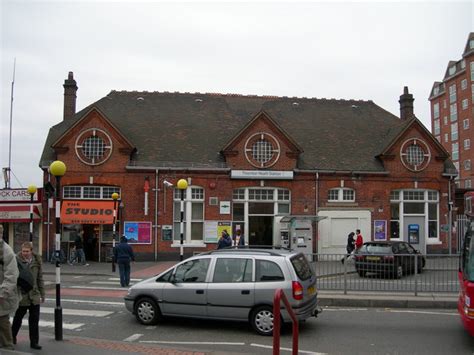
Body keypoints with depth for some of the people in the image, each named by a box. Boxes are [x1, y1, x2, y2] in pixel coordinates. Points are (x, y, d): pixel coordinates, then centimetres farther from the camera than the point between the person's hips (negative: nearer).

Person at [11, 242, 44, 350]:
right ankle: (12, 336, 37)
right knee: (18, 318, 14)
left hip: (34, 296, 3)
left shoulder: (37, 261, 2)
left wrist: (42, 294, 10)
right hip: (21, 295, -3)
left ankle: (34, 342, 11)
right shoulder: (17, 260, -10)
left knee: (34, 320, 4)